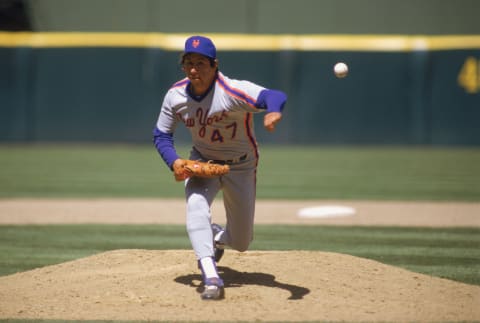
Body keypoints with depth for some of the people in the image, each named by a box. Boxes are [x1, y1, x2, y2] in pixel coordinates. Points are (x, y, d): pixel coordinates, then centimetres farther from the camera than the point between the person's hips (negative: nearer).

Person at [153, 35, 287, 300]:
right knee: (195, 206, -30)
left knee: (241, 242, 7)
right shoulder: (176, 96, -16)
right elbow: (161, 135, -3)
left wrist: (273, 111, -74)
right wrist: (174, 162, -24)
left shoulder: (232, 91, -32)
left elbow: (275, 96, -49)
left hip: (240, 166, -2)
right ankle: (211, 279, -29)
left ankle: (217, 236, 44)